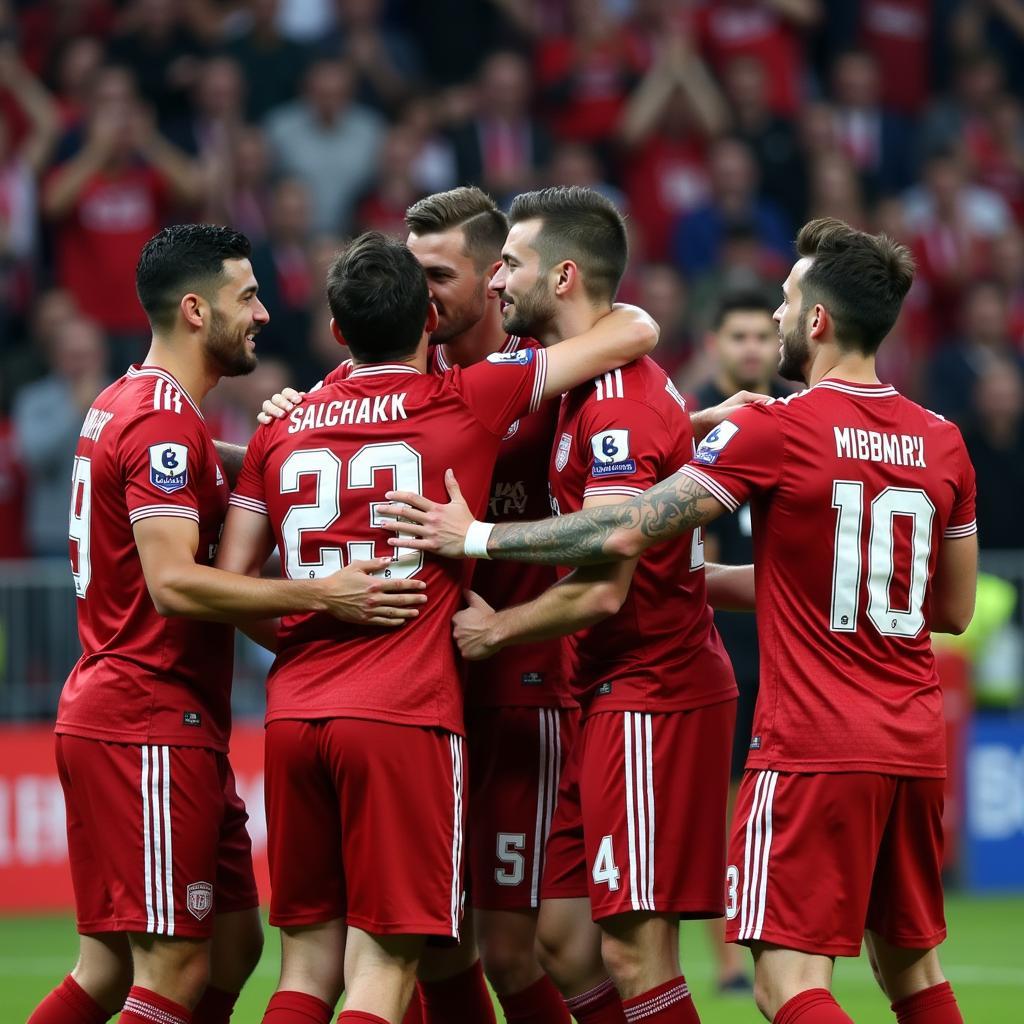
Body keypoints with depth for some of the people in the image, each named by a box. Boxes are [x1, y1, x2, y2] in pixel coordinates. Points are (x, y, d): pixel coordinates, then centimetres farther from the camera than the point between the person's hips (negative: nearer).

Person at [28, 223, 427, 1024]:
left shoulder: (126, 407, 17)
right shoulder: (164, 420, -15)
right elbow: (173, 584, -23)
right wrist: (318, 596, -28)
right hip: (149, 727, -10)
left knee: (234, 944, 11)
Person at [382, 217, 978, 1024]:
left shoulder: (775, 430, -10)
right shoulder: (942, 443, 7)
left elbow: (626, 535, -11)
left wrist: (476, 537, -2)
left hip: (813, 746, -6)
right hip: (916, 746, 7)